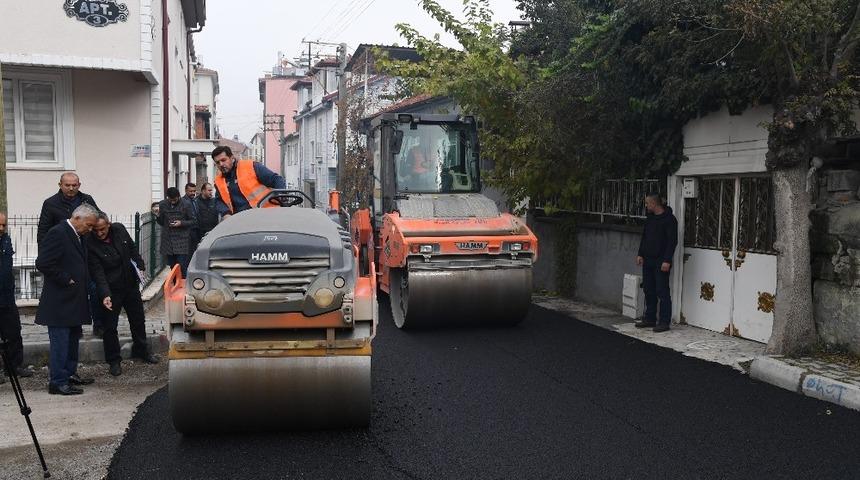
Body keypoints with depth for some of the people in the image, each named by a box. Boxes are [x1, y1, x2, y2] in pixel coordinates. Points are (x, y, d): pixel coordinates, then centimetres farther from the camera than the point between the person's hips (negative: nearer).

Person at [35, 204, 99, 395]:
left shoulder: (80, 236, 13)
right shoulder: (57, 233, -16)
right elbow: (43, 263, -22)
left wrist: (84, 281, 11)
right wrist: (66, 280, -17)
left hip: (75, 299, 10)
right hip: (59, 302, -9)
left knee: (73, 338, 17)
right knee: (60, 341, -4)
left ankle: (70, 374, 28)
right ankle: (58, 382, 3)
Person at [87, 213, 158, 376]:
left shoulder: (119, 229, -7)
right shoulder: (91, 245, -21)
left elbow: (132, 248, 9)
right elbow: (97, 273, -25)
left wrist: (140, 267, 2)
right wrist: (105, 295, -34)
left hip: (131, 284, 5)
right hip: (111, 290, -5)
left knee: (138, 320, 18)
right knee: (110, 326, 2)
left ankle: (141, 350, 37)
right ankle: (114, 361, 16)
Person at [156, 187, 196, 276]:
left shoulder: (185, 205, -6)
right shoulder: (163, 205, 4)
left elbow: (194, 222, 0)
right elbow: (161, 222, 12)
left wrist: (181, 223, -15)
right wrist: (158, 216, -8)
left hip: (182, 241, -4)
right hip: (168, 241, 4)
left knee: (182, 268, -8)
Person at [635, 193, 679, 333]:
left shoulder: (669, 219, -11)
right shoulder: (650, 217, 13)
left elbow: (672, 241, -15)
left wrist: (667, 261, -19)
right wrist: (641, 254, 11)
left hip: (661, 262, -8)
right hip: (648, 260, 8)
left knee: (662, 292, -4)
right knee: (649, 291, 11)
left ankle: (664, 322, 1)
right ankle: (650, 319, 20)